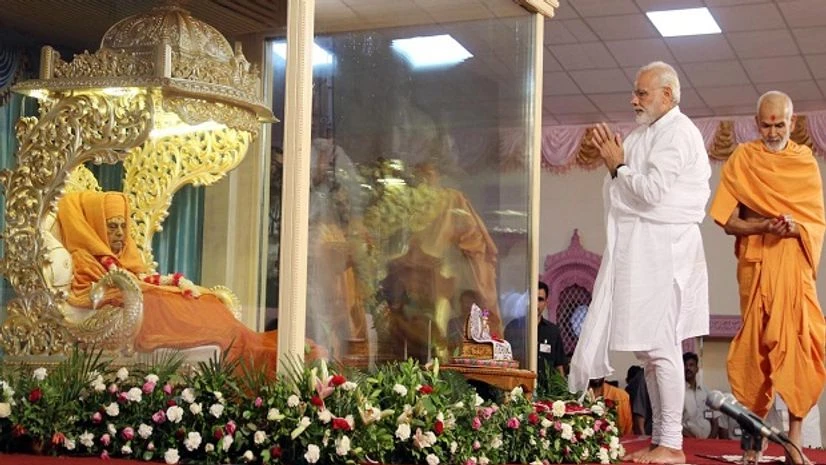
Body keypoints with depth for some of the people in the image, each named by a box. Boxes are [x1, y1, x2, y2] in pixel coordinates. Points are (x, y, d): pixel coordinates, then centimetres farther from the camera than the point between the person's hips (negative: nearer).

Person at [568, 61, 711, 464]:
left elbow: (652, 191, -19)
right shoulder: (649, 133, 18)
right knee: (647, 348, 11)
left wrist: (618, 165, -6)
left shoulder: (676, 133, -10)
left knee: (660, 347, -8)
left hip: (661, 250, -10)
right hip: (640, 250, 10)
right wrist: (616, 161, 7)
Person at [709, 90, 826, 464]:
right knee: (757, 344, 0)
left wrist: (795, 228, -15)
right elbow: (729, 222, -1)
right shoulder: (742, 159, 5)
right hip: (756, 263, -1)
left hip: (794, 263, 1)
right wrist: (765, 226, -17)